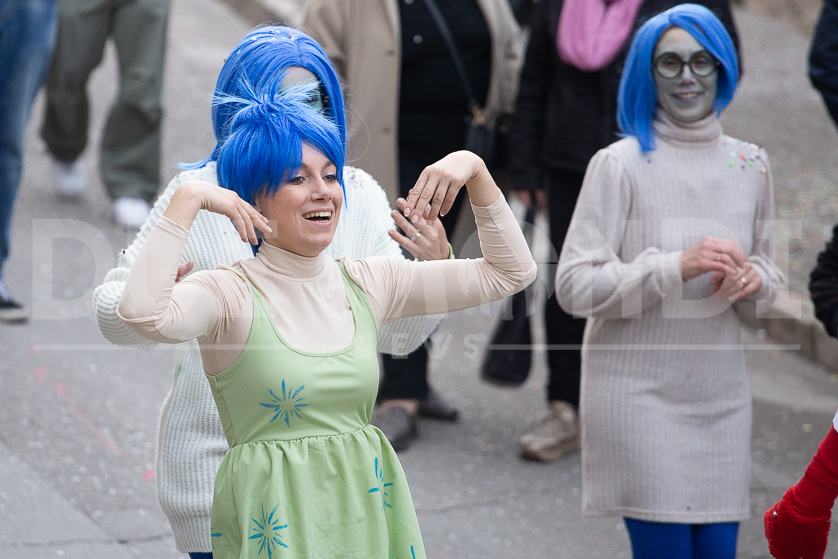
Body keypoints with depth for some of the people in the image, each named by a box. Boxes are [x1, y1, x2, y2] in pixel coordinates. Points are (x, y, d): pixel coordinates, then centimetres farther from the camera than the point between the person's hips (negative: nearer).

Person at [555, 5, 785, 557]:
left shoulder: (750, 164, 9)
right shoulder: (620, 165, -7)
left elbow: (769, 267, 20)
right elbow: (574, 285, -11)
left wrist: (752, 278, -4)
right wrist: (677, 267, -20)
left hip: (720, 389, 5)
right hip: (639, 390, -5)